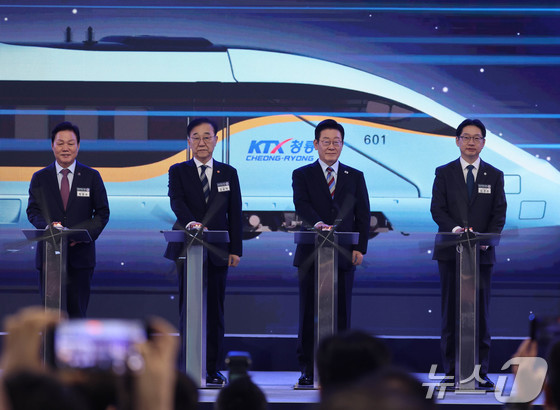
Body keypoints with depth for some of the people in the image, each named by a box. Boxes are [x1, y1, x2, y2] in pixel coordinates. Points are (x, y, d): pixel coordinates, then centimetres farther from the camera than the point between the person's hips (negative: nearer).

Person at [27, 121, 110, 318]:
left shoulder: (92, 177, 8)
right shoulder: (40, 178, 10)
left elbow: (102, 213, 6)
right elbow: (32, 211, 5)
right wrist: (47, 225, -17)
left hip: (80, 252, -1)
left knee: (77, 311, -2)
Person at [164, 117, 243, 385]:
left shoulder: (228, 173, 12)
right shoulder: (178, 172, 6)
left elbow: (235, 213, 9)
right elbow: (177, 202, -12)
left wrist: (235, 249, 1)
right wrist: (191, 223, -32)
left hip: (217, 250, 2)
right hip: (187, 249, -2)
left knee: (215, 311, 2)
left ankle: (214, 370, 6)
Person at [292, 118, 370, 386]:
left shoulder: (355, 177, 12)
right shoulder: (302, 175, 6)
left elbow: (363, 215, 8)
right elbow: (302, 205, -11)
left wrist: (360, 248, -4)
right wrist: (317, 223, -30)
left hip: (343, 254, 1)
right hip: (311, 253, -1)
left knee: (341, 314, 1)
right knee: (308, 313, 1)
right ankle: (307, 370, 5)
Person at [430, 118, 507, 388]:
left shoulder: (494, 176, 9)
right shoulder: (444, 173, 6)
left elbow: (499, 214, 3)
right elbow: (437, 209, -2)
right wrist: (455, 229, -20)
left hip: (482, 253, 0)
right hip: (450, 251, 0)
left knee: (480, 313, -1)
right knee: (450, 312, 1)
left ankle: (480, 371, 2)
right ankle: (451, 372, 5)